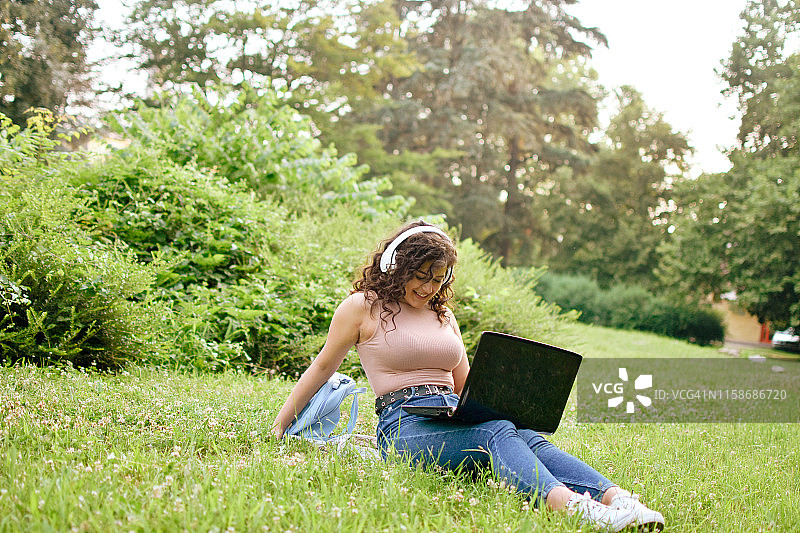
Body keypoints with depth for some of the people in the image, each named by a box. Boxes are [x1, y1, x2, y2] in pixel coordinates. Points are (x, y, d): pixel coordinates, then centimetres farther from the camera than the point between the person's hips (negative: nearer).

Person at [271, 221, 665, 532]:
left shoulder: (443, 315, 24)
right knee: (498, 433, -35)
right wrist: (280, 425, 12)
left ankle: (620, 500, -49)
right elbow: (322, 367, 14)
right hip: (403, 426, -6)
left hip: (454, 420, 6)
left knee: (530, 438, -27)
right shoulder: (363, 306, 7)